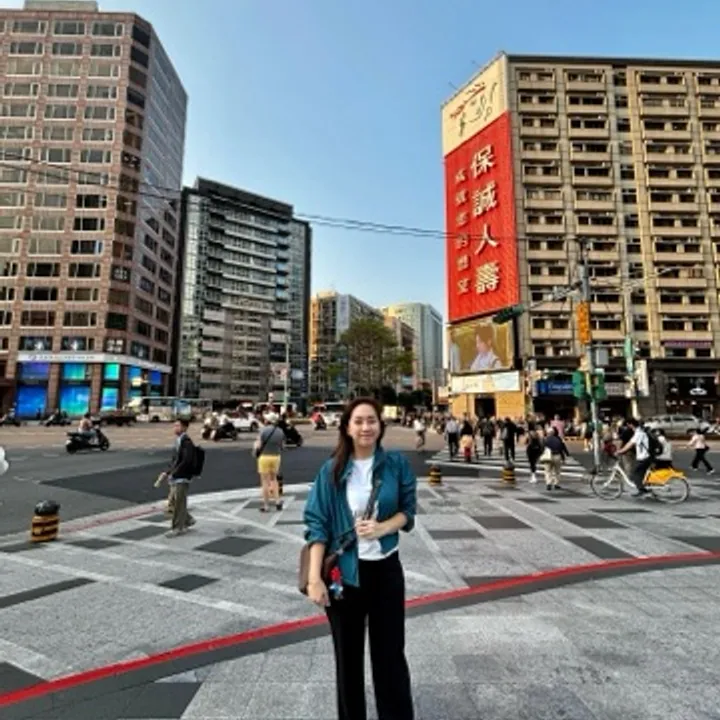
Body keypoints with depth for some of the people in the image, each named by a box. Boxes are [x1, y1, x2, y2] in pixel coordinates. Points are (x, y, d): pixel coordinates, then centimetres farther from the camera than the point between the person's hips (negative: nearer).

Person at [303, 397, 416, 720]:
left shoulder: (397, 463, -7)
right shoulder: (332, 470, -9)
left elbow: (408, 511, -1)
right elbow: (317, 524, -9)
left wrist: (382, 528, -20)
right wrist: (314, 578, -14)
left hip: (385, 569, 1)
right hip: (343, 572, 0)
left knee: (390, 652, 14)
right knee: (348, 655, 18)